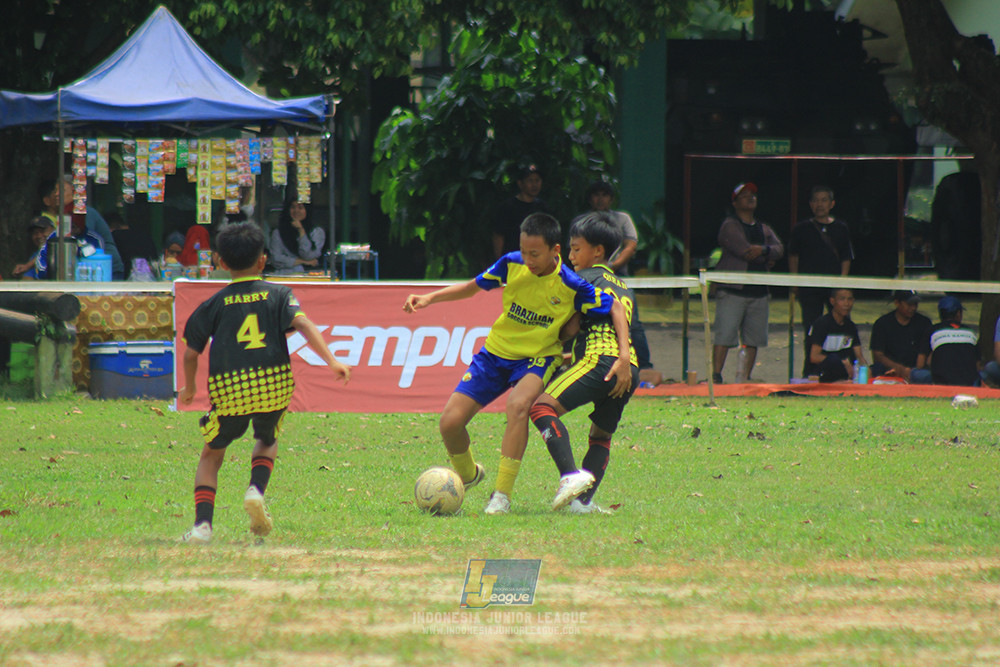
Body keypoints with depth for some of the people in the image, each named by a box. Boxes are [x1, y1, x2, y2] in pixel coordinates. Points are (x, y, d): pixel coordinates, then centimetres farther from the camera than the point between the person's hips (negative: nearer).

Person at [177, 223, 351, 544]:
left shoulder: (214, 304, 10)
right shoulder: (278, 294, 8)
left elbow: (191, 353, 10)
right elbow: (302, 324, -8)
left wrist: (189, 389, 26)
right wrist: (332, 361, -13)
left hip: (228, 390, -1)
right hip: (274, 385, 1)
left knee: (211, 455, 16)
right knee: (267, 440, 30)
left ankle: (202, 523, -2)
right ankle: (257, 488, 1)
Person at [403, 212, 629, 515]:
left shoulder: (572, 286, -20)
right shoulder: (512, 265, -11)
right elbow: (473, 287, 6)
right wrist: (429, 298, -5)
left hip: (537, 359, -4)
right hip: (495, 353, 4)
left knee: (518, 405, -37)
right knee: (450, 423, -9)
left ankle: (502, 495, -28)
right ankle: (467, 474, 26)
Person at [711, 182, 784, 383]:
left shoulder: (763, 229, 20)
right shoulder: (730, 226, -2)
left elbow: (779, 249, 4)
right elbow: (744, 251, -15)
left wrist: (762, 250, -16)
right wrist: (767, 259, -2)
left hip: (758, 291, 6)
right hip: (733, 290, -6)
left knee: (754, 337, 6)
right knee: (724, 336, -11)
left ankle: (746, 377, 12)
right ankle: (716, 376, -11)